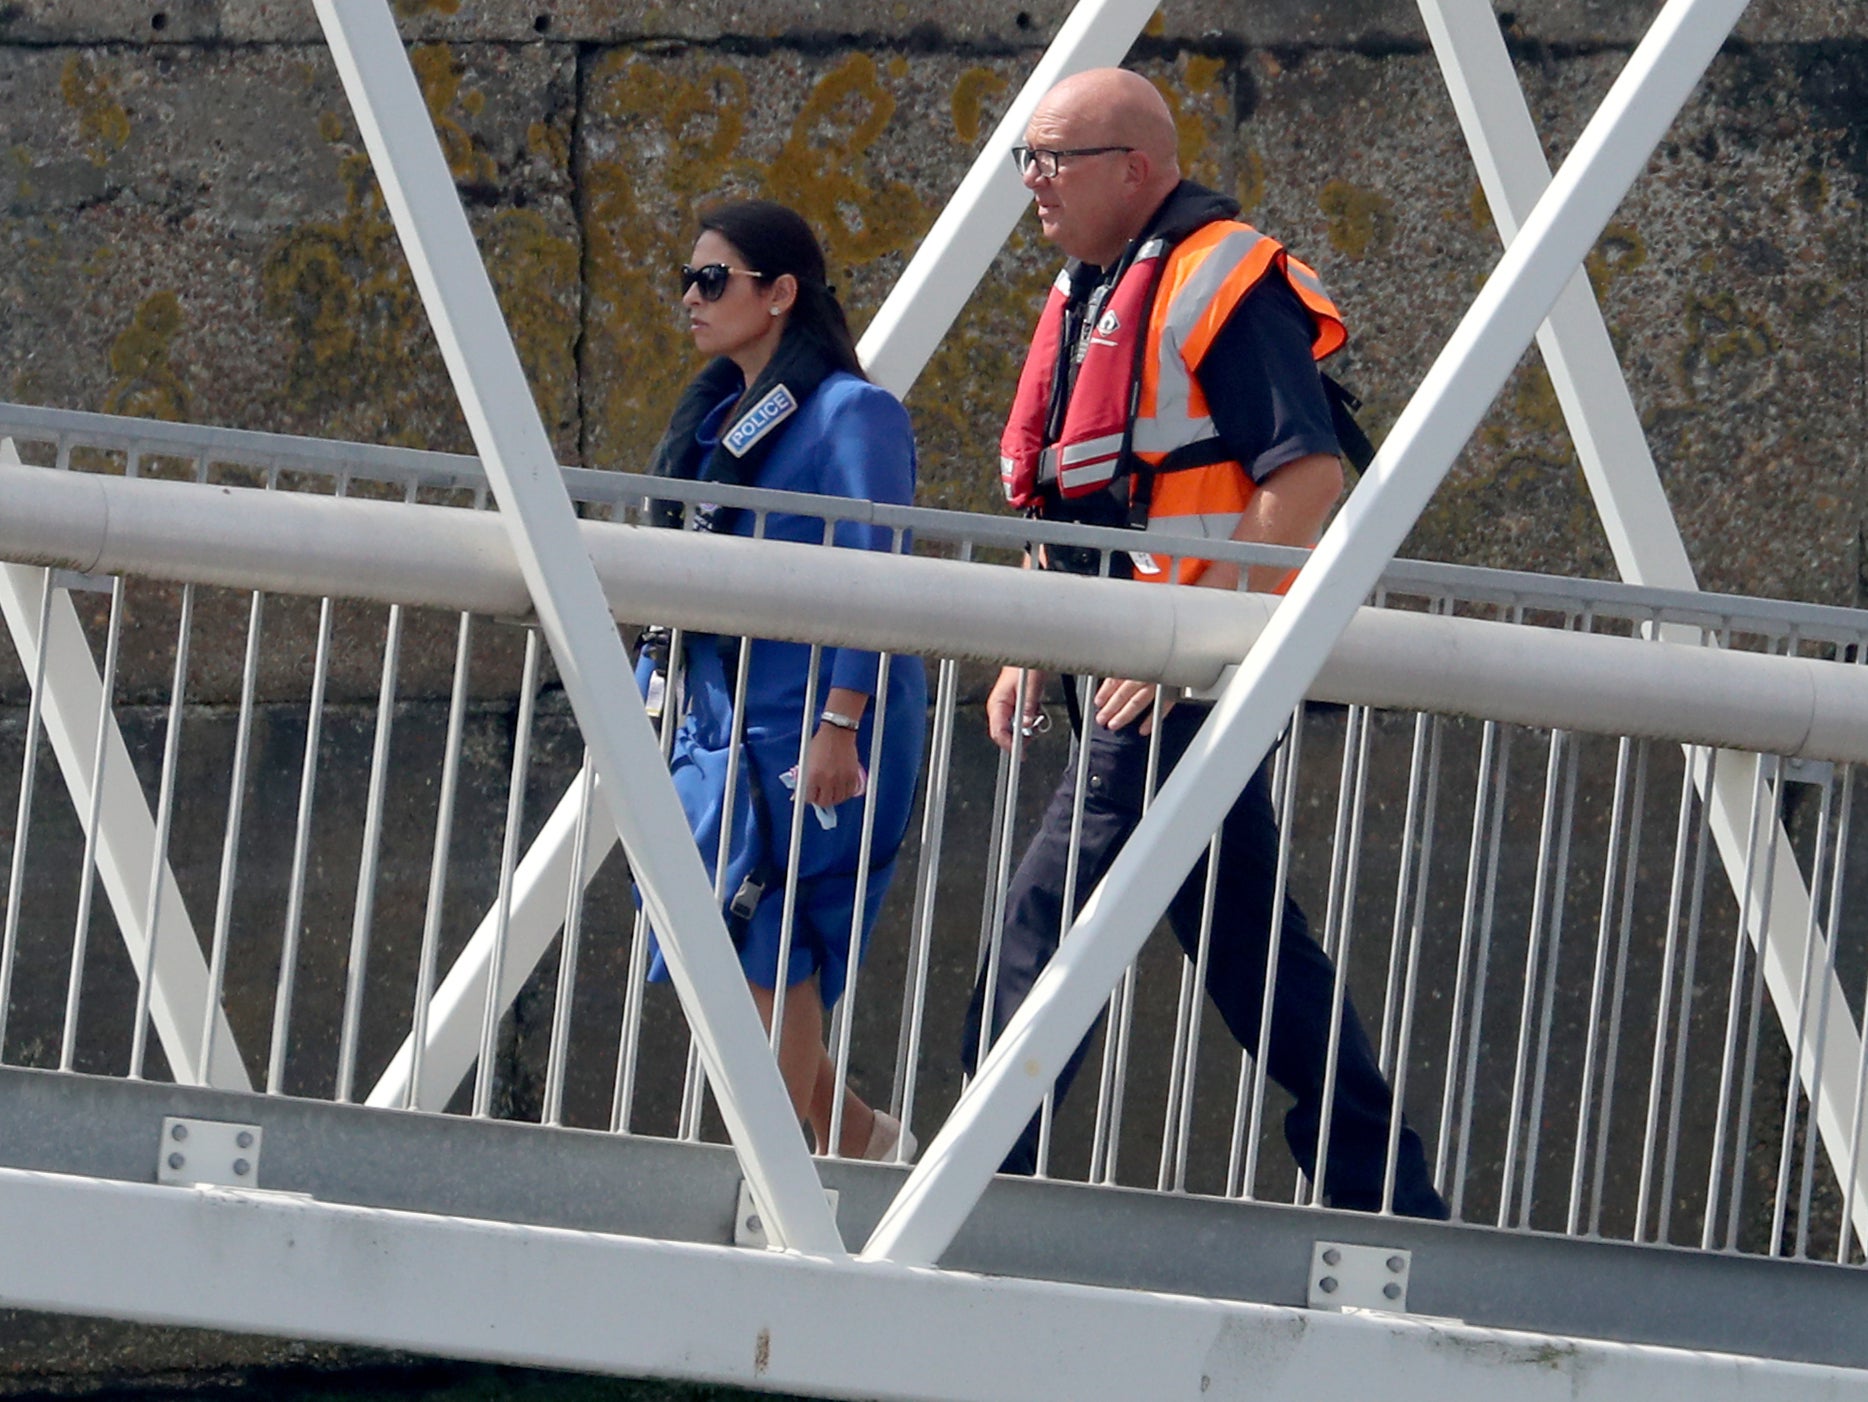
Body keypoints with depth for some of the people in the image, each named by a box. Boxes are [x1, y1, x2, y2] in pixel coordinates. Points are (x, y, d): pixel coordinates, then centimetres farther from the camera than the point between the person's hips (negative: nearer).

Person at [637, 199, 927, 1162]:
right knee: (718, 953, 6)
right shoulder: (715, 414, 16)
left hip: (799, 728, -8)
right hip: (715, 722, 8)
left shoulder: (850, 414, -9)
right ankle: (862, 1138, 18)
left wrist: (840, 724, -21)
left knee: (768, 951, -7)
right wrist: (651, 692, 18)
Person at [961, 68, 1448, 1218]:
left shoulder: (1221, 278, -11)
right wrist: (1031, 652, 15)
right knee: (1256, 951, 11)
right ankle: (1386, 1201, 15)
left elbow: (1308, 478, -19)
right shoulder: (1086, 297, 18)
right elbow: (1070, 512, 27)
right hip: (1134, 672, 10)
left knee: (1047, 926, -13)